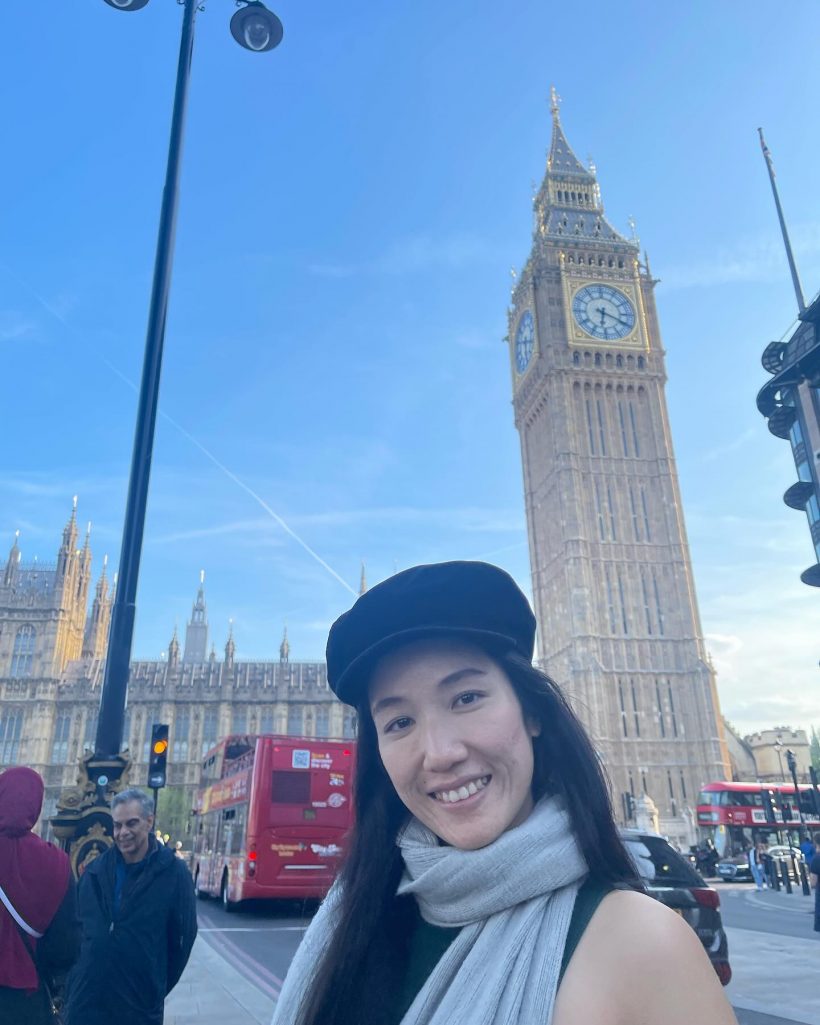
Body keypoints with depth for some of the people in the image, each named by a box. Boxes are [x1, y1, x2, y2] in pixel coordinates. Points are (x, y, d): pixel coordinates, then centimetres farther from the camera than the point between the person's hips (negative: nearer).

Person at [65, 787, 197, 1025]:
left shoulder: (174, 874, -9)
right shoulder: (95, 870, 2)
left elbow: (183, 936, -2)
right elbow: (76, 928, 13)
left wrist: (157, 987, 5)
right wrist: (77, 975, 11)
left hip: (139, 1005, -3)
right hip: (85, 1000, 3)